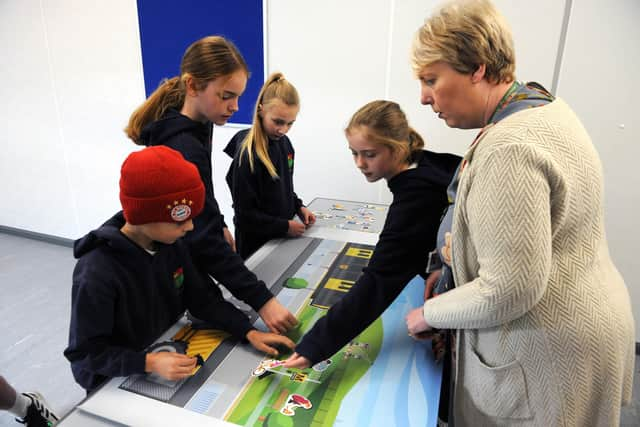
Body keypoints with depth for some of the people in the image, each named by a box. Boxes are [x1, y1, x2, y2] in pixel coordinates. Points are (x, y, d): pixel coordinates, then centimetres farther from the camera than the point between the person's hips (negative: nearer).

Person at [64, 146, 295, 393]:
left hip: (166, 353, 5)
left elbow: (202, 299, -3)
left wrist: (249, 332, -13)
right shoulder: (97, 274, -28)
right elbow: (84, 351, -20)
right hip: (113, 383, -5)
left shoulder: (172, 245, -9)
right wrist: (149, 363, -32)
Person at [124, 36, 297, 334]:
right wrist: (261, 300, -40)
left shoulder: (196, 127, -2)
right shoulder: (182, 149, -32)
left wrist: (220, 226, 16)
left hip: (185, 257, 9)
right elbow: (204, 240, -37)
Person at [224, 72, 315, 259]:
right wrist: (285, 226, -18)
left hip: (281, 237, 7)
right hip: (256, 244, -7)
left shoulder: (284, 143, -1)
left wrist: (298, 207, -1)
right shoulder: (247, 155, -24)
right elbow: (244, 214, -20)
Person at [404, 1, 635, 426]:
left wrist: (429, 314, -12)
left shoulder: (509, 149, -29)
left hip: (551, 351, -9)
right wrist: (453, 257, 10)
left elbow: (509, 291, -28)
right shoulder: (542, 102, 3)